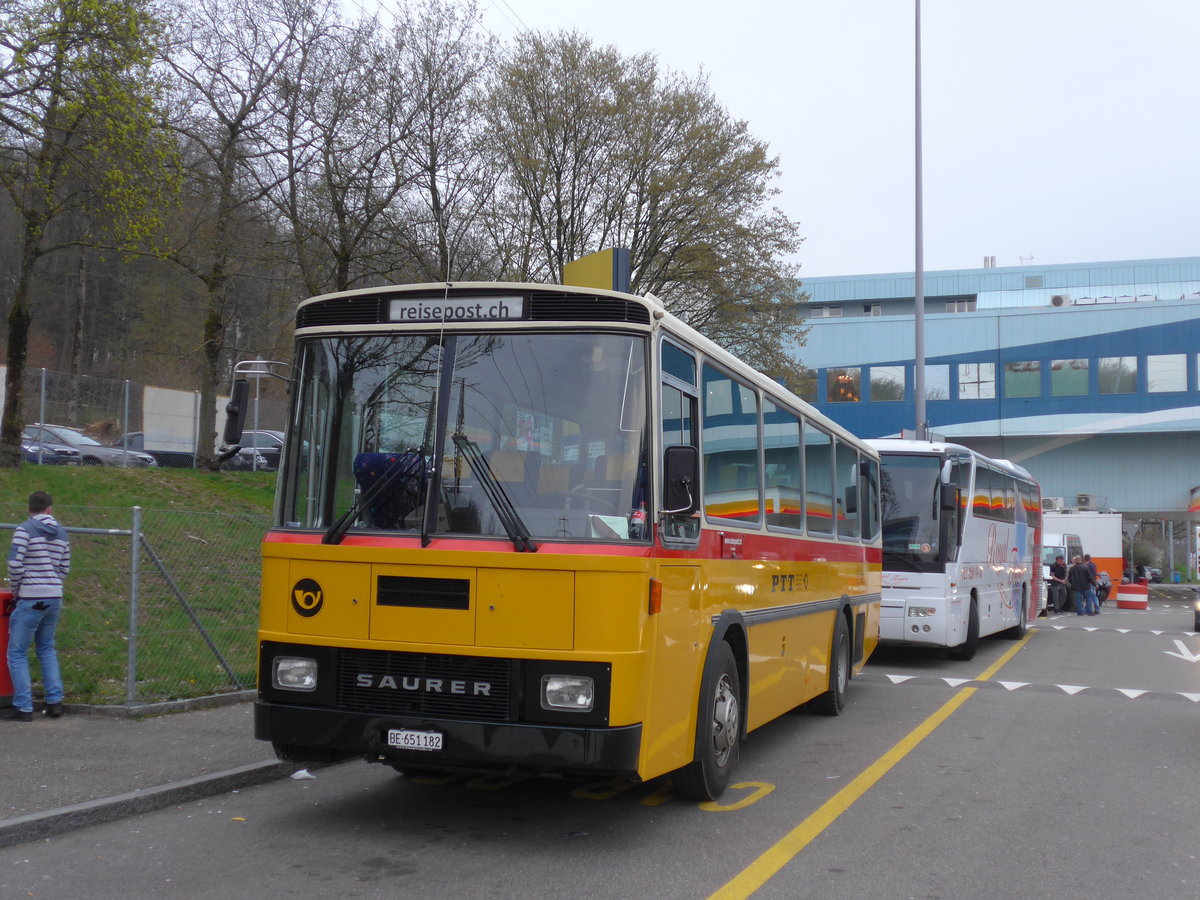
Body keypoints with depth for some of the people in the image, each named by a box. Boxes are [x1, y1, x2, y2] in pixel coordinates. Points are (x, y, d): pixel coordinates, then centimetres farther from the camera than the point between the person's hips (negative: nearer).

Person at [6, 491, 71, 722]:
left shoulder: (25, 529, -7)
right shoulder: (61, 532, 11)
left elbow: (15, 563, -13)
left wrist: (15, 589, 2)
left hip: (31, 599, -6)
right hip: (54, 598, 6)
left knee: (17, 653, 3)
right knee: (47, 649, 19)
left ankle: (23, 707, 1)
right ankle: (55, 701, 14)